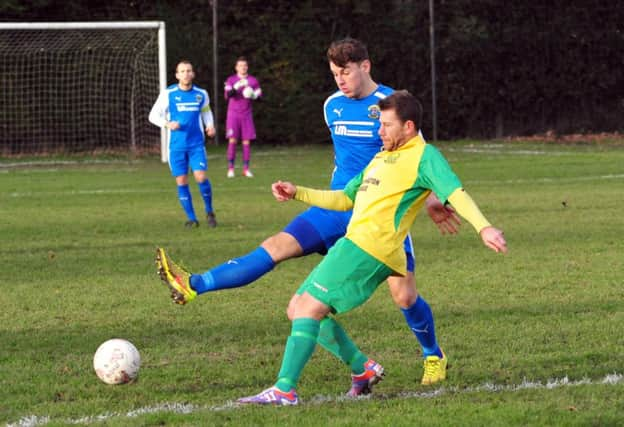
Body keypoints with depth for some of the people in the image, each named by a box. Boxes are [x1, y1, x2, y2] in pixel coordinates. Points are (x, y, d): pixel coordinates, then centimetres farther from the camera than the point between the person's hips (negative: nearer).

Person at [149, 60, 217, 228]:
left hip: (196, 144, 0)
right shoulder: (168, 94, -1)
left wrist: (210, 126, 3)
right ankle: (191, 218, 10)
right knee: (181, 181, -1)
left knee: (201, 177, -13)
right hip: (177, 146, 0)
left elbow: (206, 112, 23)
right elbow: (153, 115, 3)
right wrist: (167, 124, -15)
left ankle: (209, 212, 9)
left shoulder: (201, 94, 5)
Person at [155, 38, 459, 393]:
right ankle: (193, 286, -25)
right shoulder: (333, 106, 10)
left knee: (404, 296, -7)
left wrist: (432, 199, -11)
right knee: (278, 246, -13)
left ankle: (434, 357, 22)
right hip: (338, 208, 4)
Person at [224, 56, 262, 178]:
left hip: (247, 115, 2)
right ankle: (230, 168, -5)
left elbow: (259, 96, 7)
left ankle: (246, 169, 5)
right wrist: (236, 86, -26)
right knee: (232, 140, -8)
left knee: (247, 141, 0)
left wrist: (254, 96, -16)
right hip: (233, 114, -2)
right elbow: (227, 95, -11)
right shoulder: (231, 80, 1)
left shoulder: (253, 80, 7)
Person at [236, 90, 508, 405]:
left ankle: (285, 390, -21)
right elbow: (344, 199, 34)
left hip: (368, 249, -10)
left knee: (309, 308, -17)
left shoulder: (423, 156, -1)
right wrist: (298, 193, 26)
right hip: (353, 245, 10)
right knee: (299, 309, 9)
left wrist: (483, 227, -31)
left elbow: (455, 192, -16)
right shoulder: (382, 158, 27)